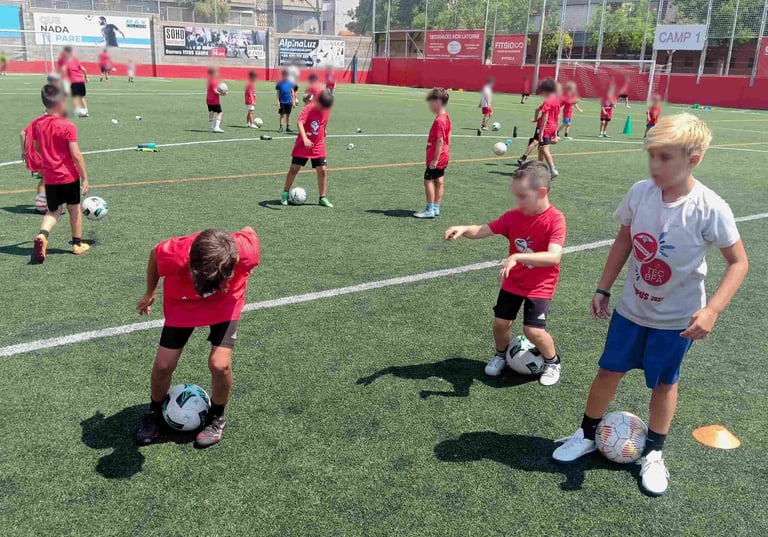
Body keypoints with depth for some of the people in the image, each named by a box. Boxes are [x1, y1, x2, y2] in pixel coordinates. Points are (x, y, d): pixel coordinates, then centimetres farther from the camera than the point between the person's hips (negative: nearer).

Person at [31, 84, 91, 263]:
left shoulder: (38, 124, 0)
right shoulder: (68, 126, -16)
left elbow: (37, 148, 13)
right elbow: (76, 155, -17)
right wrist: (85, 177, -11)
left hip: (49, 178, 4)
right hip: (69, 176, -4)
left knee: (53, 210, 15)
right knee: (74, 208, 14)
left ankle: (42, 235, -13)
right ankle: (77, 244, 25)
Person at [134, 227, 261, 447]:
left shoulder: (246, 251, -39)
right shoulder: (174, 255, -39)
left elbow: (248, 231, -13)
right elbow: (154, 254, -13)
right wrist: (150, 293, 4)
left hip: (225, 304, 0)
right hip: (182, 303, 1)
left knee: (219, 363, -14)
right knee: (163, 365, -3)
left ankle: (217, 416, 16)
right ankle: (155, 412, 29)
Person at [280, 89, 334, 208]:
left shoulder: (327, 110, -1)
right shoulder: (309, 108, -18)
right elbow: (299, 122, -33)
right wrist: (305, 138, -46)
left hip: (318, 146, 4)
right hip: (303, 145, -4)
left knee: (323, 170, -4)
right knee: (294, 168, 2)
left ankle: (323, 198, 6)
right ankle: (285, 194, 18)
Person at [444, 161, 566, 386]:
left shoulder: (555, 219, -23)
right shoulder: (514, 216, -7)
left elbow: (554, 257, -36)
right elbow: (483, 231, -4)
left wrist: (518, 257, -45)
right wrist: (464, 229, -26)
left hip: (540, 286, -5)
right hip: (513, 281, 5)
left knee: (533, 330, -14)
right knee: (500, 322, 5)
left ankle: (552, 361, 17)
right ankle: (501, 354, 37)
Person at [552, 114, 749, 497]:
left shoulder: (710, 209, -23)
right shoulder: (640, 192, -13)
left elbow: (738, 262, -13)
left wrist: (711, 310, -24)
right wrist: (603, 289, 4)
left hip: (677, 319, -3)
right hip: (631, 308, 3)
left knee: (664, 382, 15)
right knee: (609, 371, 12)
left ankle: (653, 453, 36)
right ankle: (587, 435, 35)